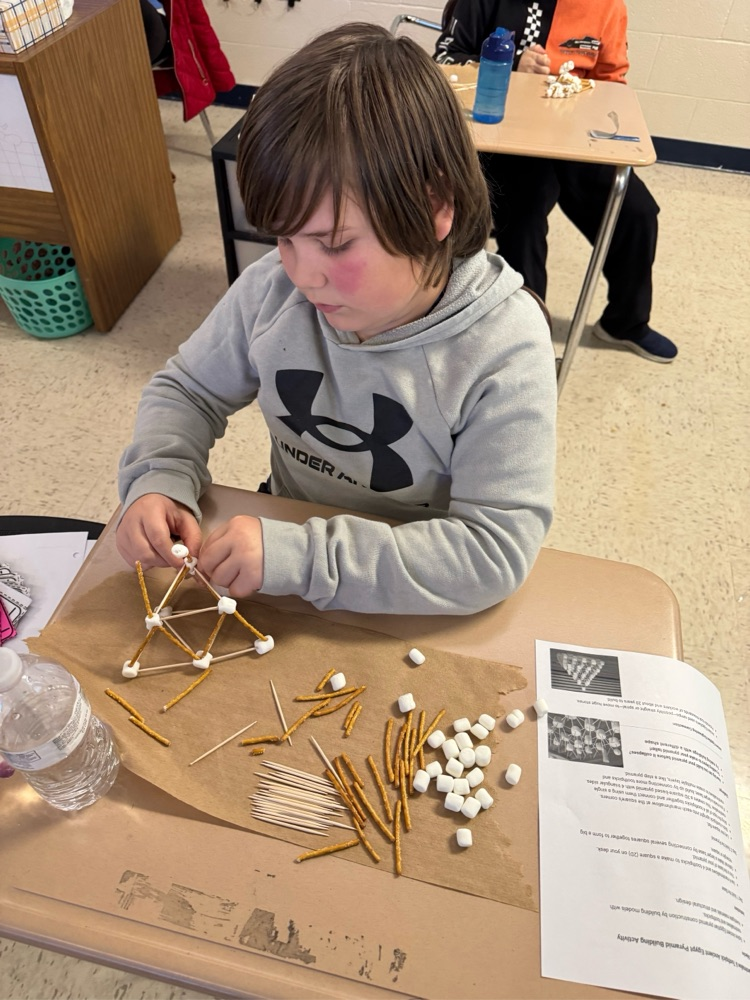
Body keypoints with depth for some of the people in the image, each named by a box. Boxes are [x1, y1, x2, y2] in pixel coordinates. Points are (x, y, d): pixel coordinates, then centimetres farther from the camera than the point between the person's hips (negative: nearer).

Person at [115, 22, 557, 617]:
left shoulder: (504, 349, -24)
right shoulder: (274, 288, -11)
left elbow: (496, 551, -26)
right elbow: (188, 391, 5)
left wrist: (305, 558, -33)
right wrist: (160, 477, -17)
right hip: (286, 536, 3)